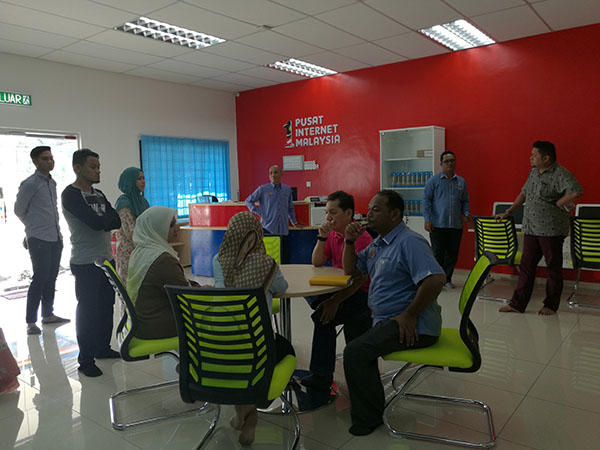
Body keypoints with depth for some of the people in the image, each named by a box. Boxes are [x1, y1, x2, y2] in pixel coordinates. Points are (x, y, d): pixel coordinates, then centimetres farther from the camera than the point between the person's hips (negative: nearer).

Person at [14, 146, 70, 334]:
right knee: (40, 279, -6)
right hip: (39, 239, -7)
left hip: (55, 238, 7)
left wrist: (54, 226, 15)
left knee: (51, 278, 12)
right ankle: (30, 322, 4)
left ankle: (48, 314, 24)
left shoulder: (52, 182, 12)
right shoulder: (29, 184, -10)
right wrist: (34, 227, 10)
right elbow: (19, 210, -2)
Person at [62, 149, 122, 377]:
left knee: (106, 306, 13)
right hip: (86, 263, -7)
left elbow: (116, 222, 4)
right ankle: (86, 359, 8)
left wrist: (101, 220, -14)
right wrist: (107, 217, -3)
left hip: (106, 259, 7)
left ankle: (102, 347, 28)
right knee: (87, 309, -2)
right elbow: (96, 223, -21)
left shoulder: (98, 194, 13)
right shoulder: (71, 194, -11)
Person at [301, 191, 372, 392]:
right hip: (340, 288, 8)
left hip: (361, 294, -8)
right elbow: (317, 263, 7)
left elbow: (360, 278, -22)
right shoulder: (333, 235, 10)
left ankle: (321, 376, -15)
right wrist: (322, 237, -6)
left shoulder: (361, 238, -15)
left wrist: (335, 301, -30)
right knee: (310, 294, -16)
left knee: (324, 317, -26)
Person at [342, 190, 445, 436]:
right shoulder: (378, 243, 15)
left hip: (412, 327, -10)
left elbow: (436, 279, -28)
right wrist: (350, 241, 5)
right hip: (383, 318, 10)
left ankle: (367, 419, -3)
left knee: (355, 352, -21)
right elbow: (351, 270, 21)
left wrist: (409, 316, -23)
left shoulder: (409, 242, -16)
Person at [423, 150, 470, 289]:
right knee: (438, 254, -2)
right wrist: (427, 219, -10)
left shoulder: (461, 182, 13)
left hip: (456, 225, 4)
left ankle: (447, 279, 20)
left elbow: (465, 201, 20)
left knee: (452, 254, 8)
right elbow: (426, 200, -2)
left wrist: (465, 214, 2)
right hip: (438, 225, -4)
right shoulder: (433, 181, 1)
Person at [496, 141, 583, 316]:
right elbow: (524, 193, 24)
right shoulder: (533, 172, 13)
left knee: (553, 268, 6)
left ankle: (551, 305, 18)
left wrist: (556, 204, -16)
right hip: (530, 228, 8)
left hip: (551, 229, -7)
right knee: (526, 266, 8)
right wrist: (508, 212, 23)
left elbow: (577, 192, -26)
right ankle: (518, 304, 13)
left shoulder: (560, 174, -13)